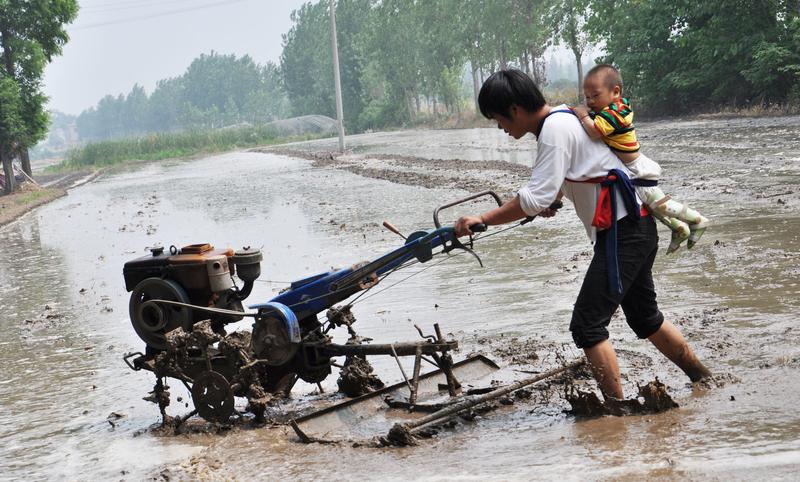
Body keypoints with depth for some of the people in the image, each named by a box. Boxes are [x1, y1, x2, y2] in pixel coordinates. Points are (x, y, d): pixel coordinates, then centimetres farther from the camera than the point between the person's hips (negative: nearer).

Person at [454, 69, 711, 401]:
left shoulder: (554, 129, -18)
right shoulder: (564, 117, 13)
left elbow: (535, 200, -25)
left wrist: (483, 220, -20)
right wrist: (552, 199, 29)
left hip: (621, 233, -11)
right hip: (637, 227, 11)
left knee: (587, 324, -12)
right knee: (645, 318, 24)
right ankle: (704, 381, 37)